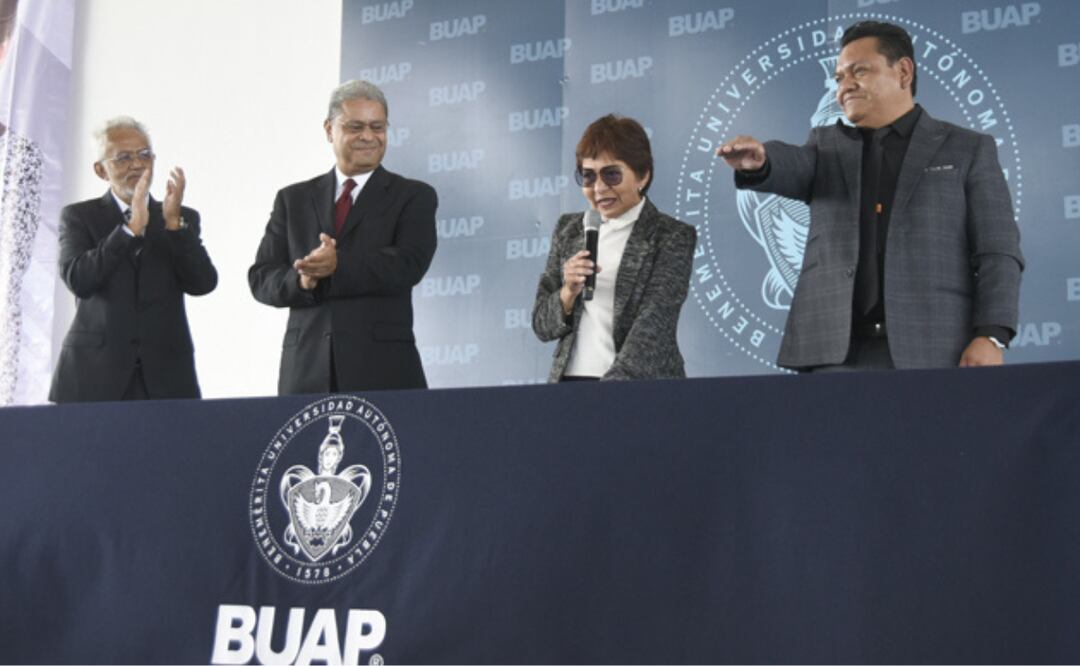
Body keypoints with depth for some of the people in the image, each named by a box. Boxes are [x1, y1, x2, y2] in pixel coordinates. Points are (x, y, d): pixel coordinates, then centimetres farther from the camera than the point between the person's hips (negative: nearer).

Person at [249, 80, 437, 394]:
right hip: (306, 371, 2)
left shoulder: (413, 196, 7)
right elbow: (261, 278, 7)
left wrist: (339, 265, -23)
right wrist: (301, 279, -15)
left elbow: (409, 264, -9)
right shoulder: (293, 199, 14)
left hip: (384, 369, -2)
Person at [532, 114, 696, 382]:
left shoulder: (673, 236, -3)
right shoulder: (568, 230, 9)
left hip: (641, 387, -3)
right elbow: (543, 326, 9)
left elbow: (653, 326, -14)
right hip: (570, 382, 4)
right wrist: (569, 292, -10)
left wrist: (614, 384, -27)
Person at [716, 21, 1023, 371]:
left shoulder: (969, 150, 11)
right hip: (837, 353, 2)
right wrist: (758, 161, -26)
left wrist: (990, 338, -10)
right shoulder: (828, 145, 21)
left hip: (935, 355, -2)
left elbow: (998, 255, 4)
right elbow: (791, 165, -2)